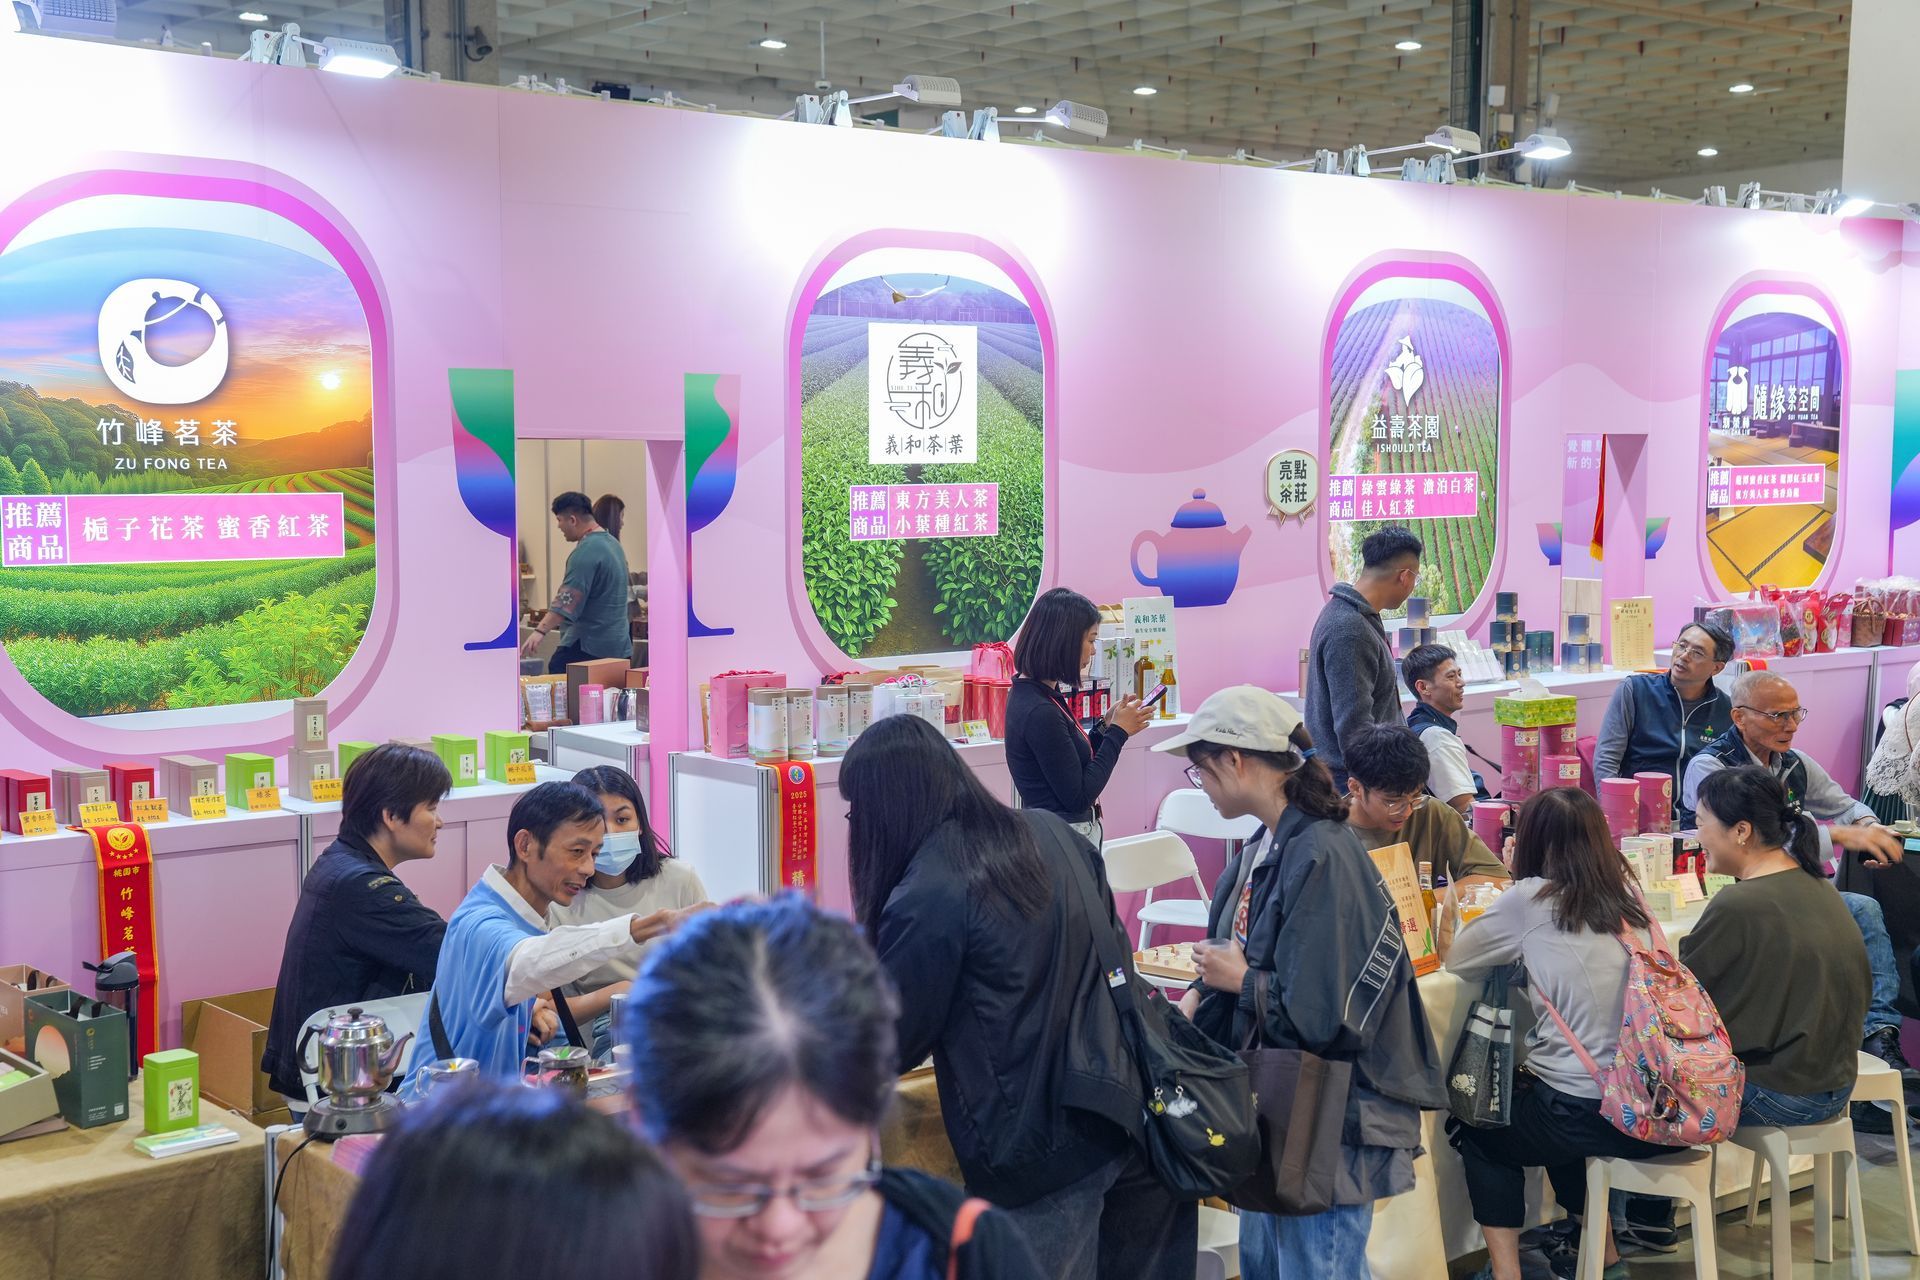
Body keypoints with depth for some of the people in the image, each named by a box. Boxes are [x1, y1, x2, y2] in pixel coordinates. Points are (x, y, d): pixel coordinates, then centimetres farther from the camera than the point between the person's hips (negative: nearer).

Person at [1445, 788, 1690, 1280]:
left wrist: (1512, 949, 23)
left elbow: (1459, 962, 5)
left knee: (1473, 1124, 22)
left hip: (1588, 1115, -6)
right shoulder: (1628, 896, 7)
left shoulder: (1530, 899, -8)